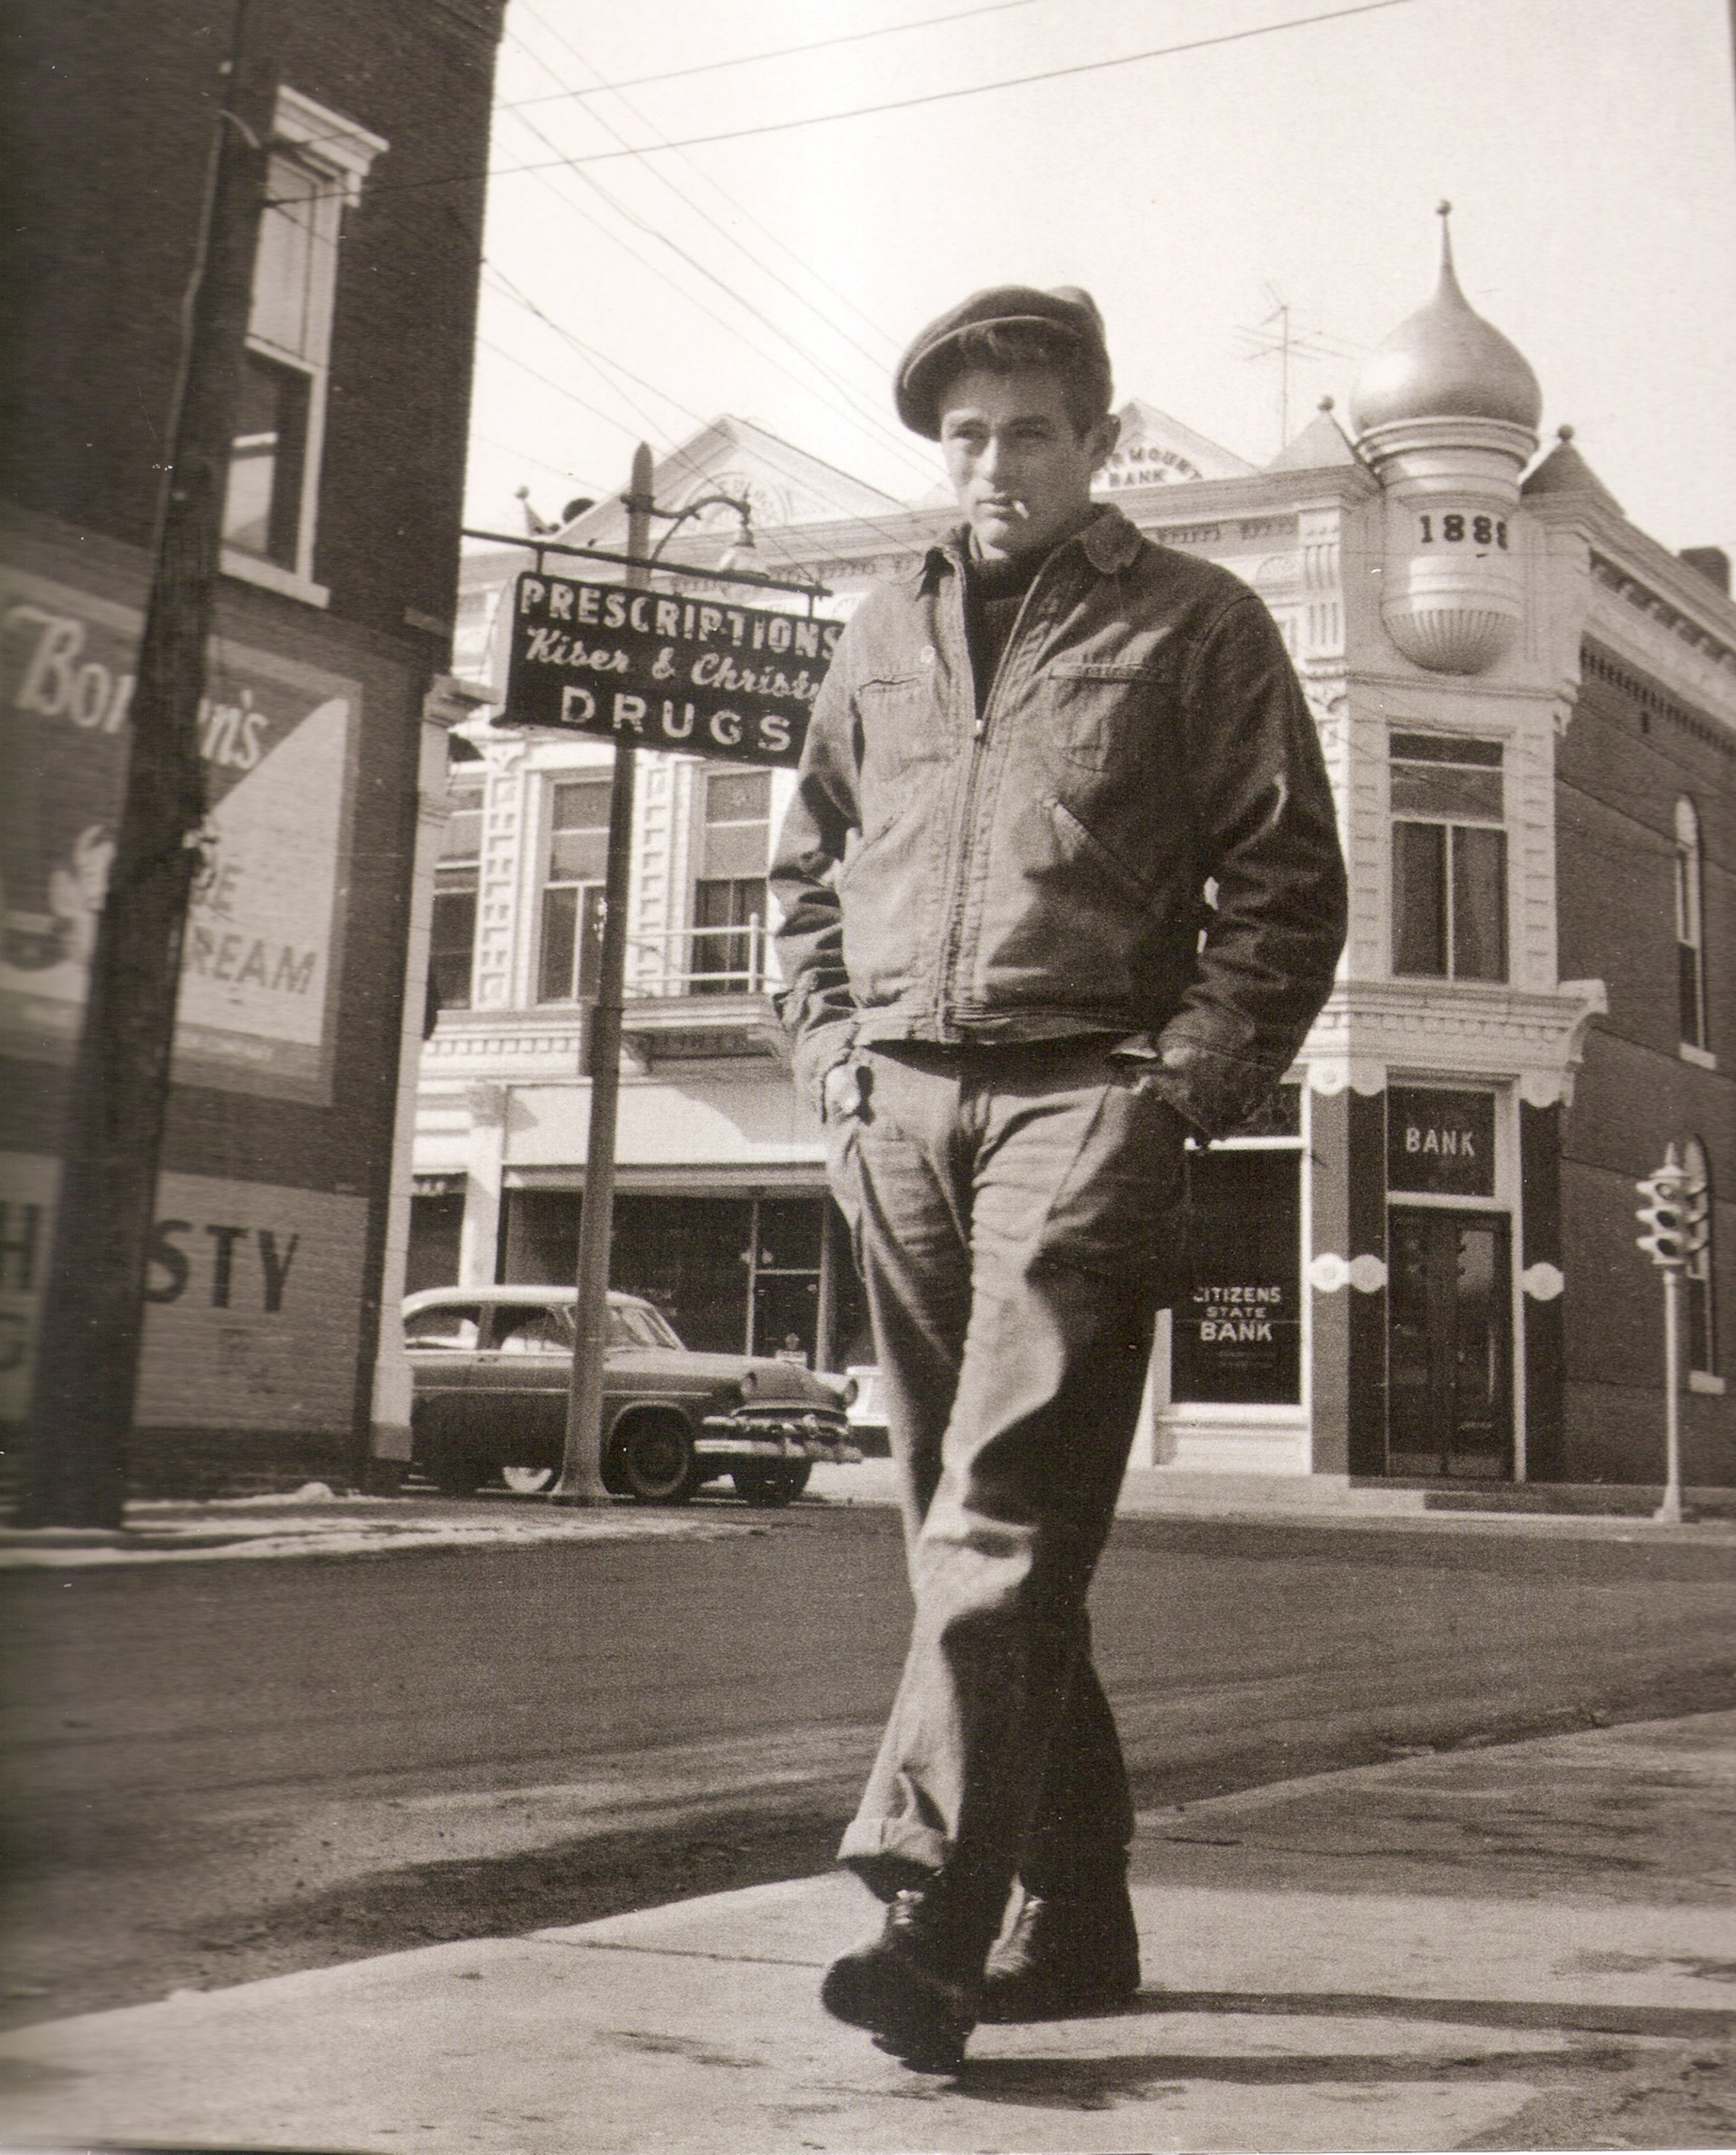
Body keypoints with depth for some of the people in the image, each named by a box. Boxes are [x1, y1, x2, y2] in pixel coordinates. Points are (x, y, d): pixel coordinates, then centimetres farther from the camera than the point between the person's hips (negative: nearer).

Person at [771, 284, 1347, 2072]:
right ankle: (1070, 1917, 14)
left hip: (1083, 1098, -5)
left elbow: (1287, 888, 3)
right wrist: (832, 1051, 11)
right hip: (897, 1111, 5)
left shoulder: (1197, 628, 8)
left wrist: (1186, 1083, -9)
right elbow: (805, 868, 26)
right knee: (971, 1520, 5)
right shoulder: (882, 637, 21)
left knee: (1003, 1513, -17)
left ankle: (929, 1908, -21)